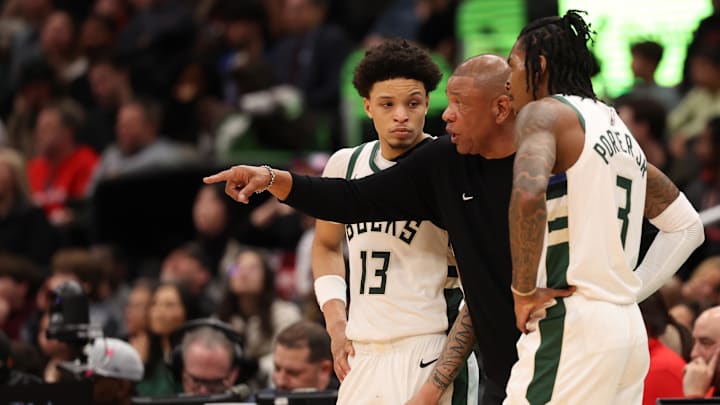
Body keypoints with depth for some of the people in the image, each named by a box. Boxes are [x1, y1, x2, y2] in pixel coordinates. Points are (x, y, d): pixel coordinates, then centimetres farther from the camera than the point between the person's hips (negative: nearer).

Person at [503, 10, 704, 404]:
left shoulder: (543, 113, -4)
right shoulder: (617, 126, 20)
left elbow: (528, 195, -26)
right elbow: (687, 227, 26)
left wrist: (524, 290, -15)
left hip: (569, 329, -8)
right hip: (629, 328, 8)